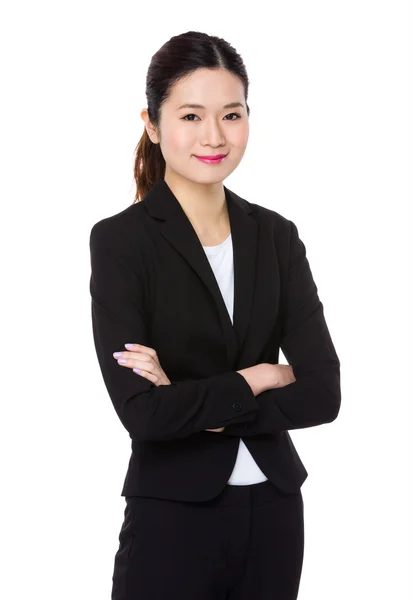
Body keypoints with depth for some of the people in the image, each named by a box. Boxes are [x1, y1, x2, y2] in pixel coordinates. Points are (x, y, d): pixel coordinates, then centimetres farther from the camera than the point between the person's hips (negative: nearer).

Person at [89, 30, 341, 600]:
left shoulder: (276, 235, 4)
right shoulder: (120, 240, -9)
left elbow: (323, 393, -5)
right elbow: (142, 411, -18)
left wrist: (200, 404, -14)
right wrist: (251, 381, -8)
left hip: (275, 512, 4)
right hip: (173, 517, -4)